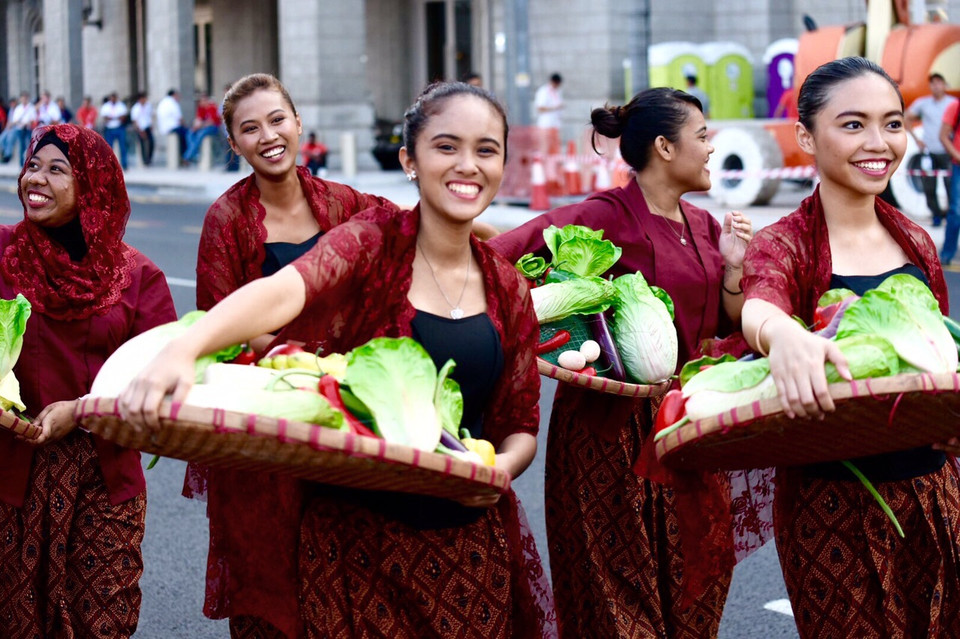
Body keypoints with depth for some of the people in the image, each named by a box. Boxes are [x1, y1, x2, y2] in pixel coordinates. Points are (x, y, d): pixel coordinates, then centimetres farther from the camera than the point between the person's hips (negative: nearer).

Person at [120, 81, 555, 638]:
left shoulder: (508, 289, 6)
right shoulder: (372, 242, -8)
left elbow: (520, 425, 11)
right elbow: (285, 290, -28)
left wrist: (504, 465, -13)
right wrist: (180, 351, -47)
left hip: (469, 544, 4)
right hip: (354, 537, -4)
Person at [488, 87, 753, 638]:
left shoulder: (704, 228, 10)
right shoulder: (603, 217, -13)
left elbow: (729, 326, 11)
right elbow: (496, 258, -24)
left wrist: (733, 265, -3)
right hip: (613, 426, -7)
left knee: (694, 591, 11)